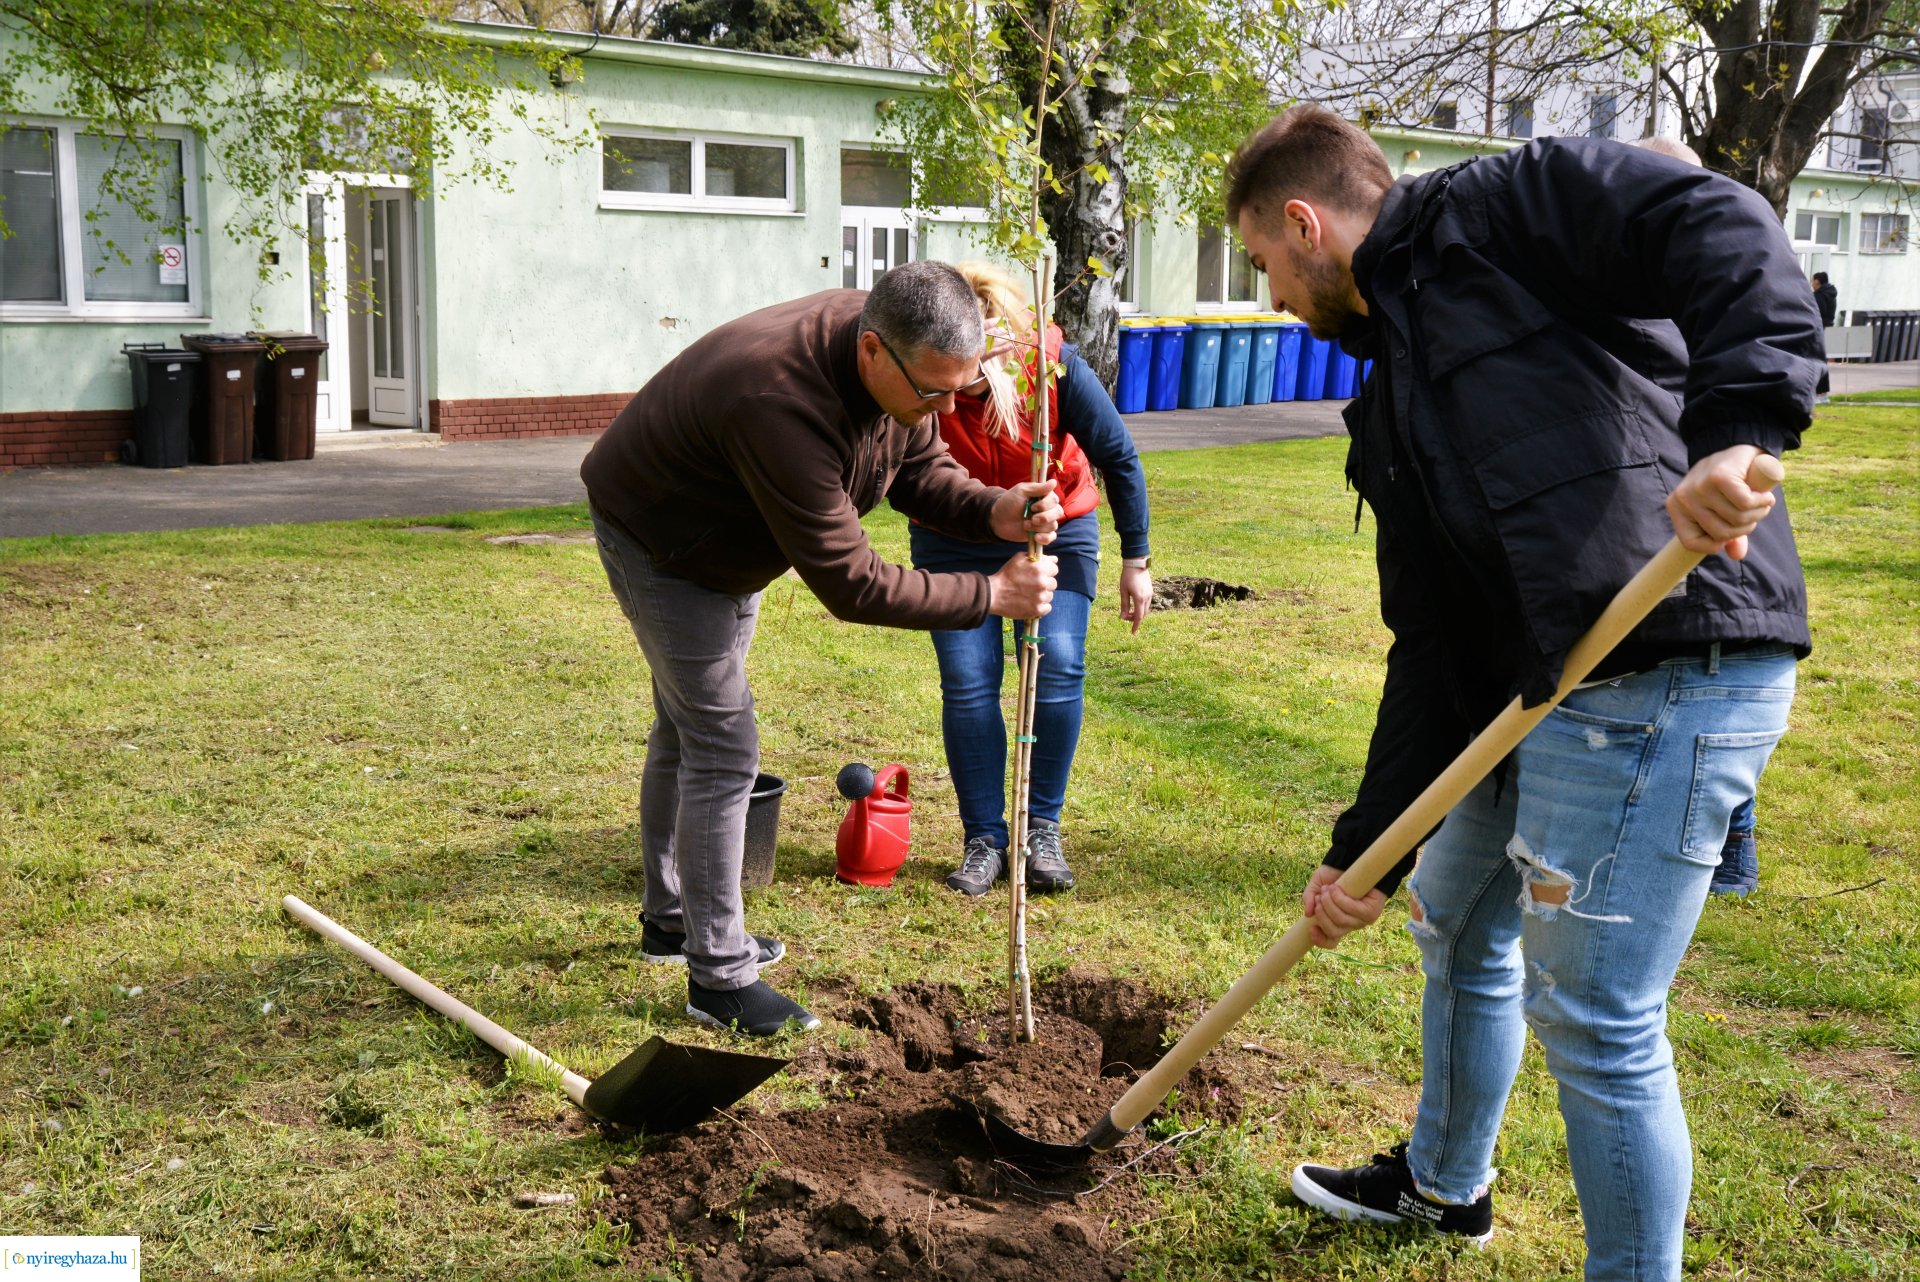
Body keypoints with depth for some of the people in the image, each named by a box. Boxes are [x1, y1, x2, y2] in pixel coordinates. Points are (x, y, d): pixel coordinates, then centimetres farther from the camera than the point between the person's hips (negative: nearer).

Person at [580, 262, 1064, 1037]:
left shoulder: (905, 361, -18)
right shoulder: (782, 404, -43)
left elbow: (918, 467, -3)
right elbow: (849, 584, -38)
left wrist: (994, 513, -24)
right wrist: (991, 596, -33)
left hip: (728, 540, 9)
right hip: (658, 543, -9)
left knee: (686, 728, 20)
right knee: (722, 749, -9)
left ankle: (670, 918, 37)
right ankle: (718, 979, 1)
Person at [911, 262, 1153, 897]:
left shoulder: (1054, 367, -26)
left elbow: (1119, 458, -13)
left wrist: (1135, 561, -7)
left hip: (1056, 533, 0)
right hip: (954, 544, 0)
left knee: (1058, 669, -11)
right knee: (968, 683, -8)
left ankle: (1042, 828, 5)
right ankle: (983, 838, 6)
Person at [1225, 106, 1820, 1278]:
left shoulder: (1495, 215, -2)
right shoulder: (1395, 408, 21)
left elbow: (1722, 233, -16)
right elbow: (1430, 646, 17)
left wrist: (1737, 427, -32)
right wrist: (1364, 850, 14)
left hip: (1667, 669, -10)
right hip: (1540, 691, 10)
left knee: (1594, 1018, -3)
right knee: (1457, 927, 26)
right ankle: (1443, 1183, 50)